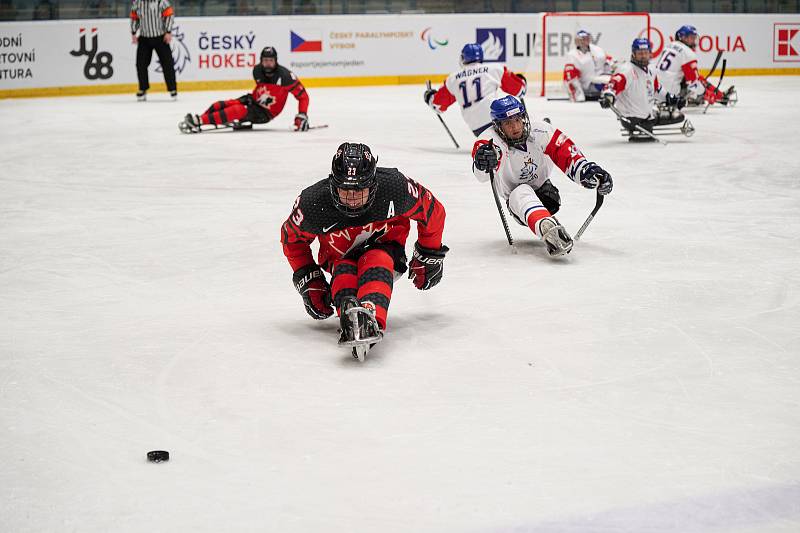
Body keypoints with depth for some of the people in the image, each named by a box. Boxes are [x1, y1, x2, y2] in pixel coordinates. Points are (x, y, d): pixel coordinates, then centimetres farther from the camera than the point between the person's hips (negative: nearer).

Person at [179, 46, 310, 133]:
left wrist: (302, 115, -26)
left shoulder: (284, 75, -21)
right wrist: (250, 97, 7)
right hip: (254, 103, 6)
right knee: (219, 105, -15)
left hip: (265, 114, -6)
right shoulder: (257, 70, -4)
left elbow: (303, 96, -17)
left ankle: (198, 121, -37)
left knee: (237, 110, -31)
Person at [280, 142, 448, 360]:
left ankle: (370, 317, -63)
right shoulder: (313, 203, -29)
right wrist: (309, 281, -9)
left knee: (376, 263, -36)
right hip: (340, 251, 3)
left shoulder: (396, 188, -32)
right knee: (343, 273, -32)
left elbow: (432, 212, -11)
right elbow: (292, 238, -7)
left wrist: (429, 258, 1)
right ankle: (349, 313, -59)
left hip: (386, 240, -2)